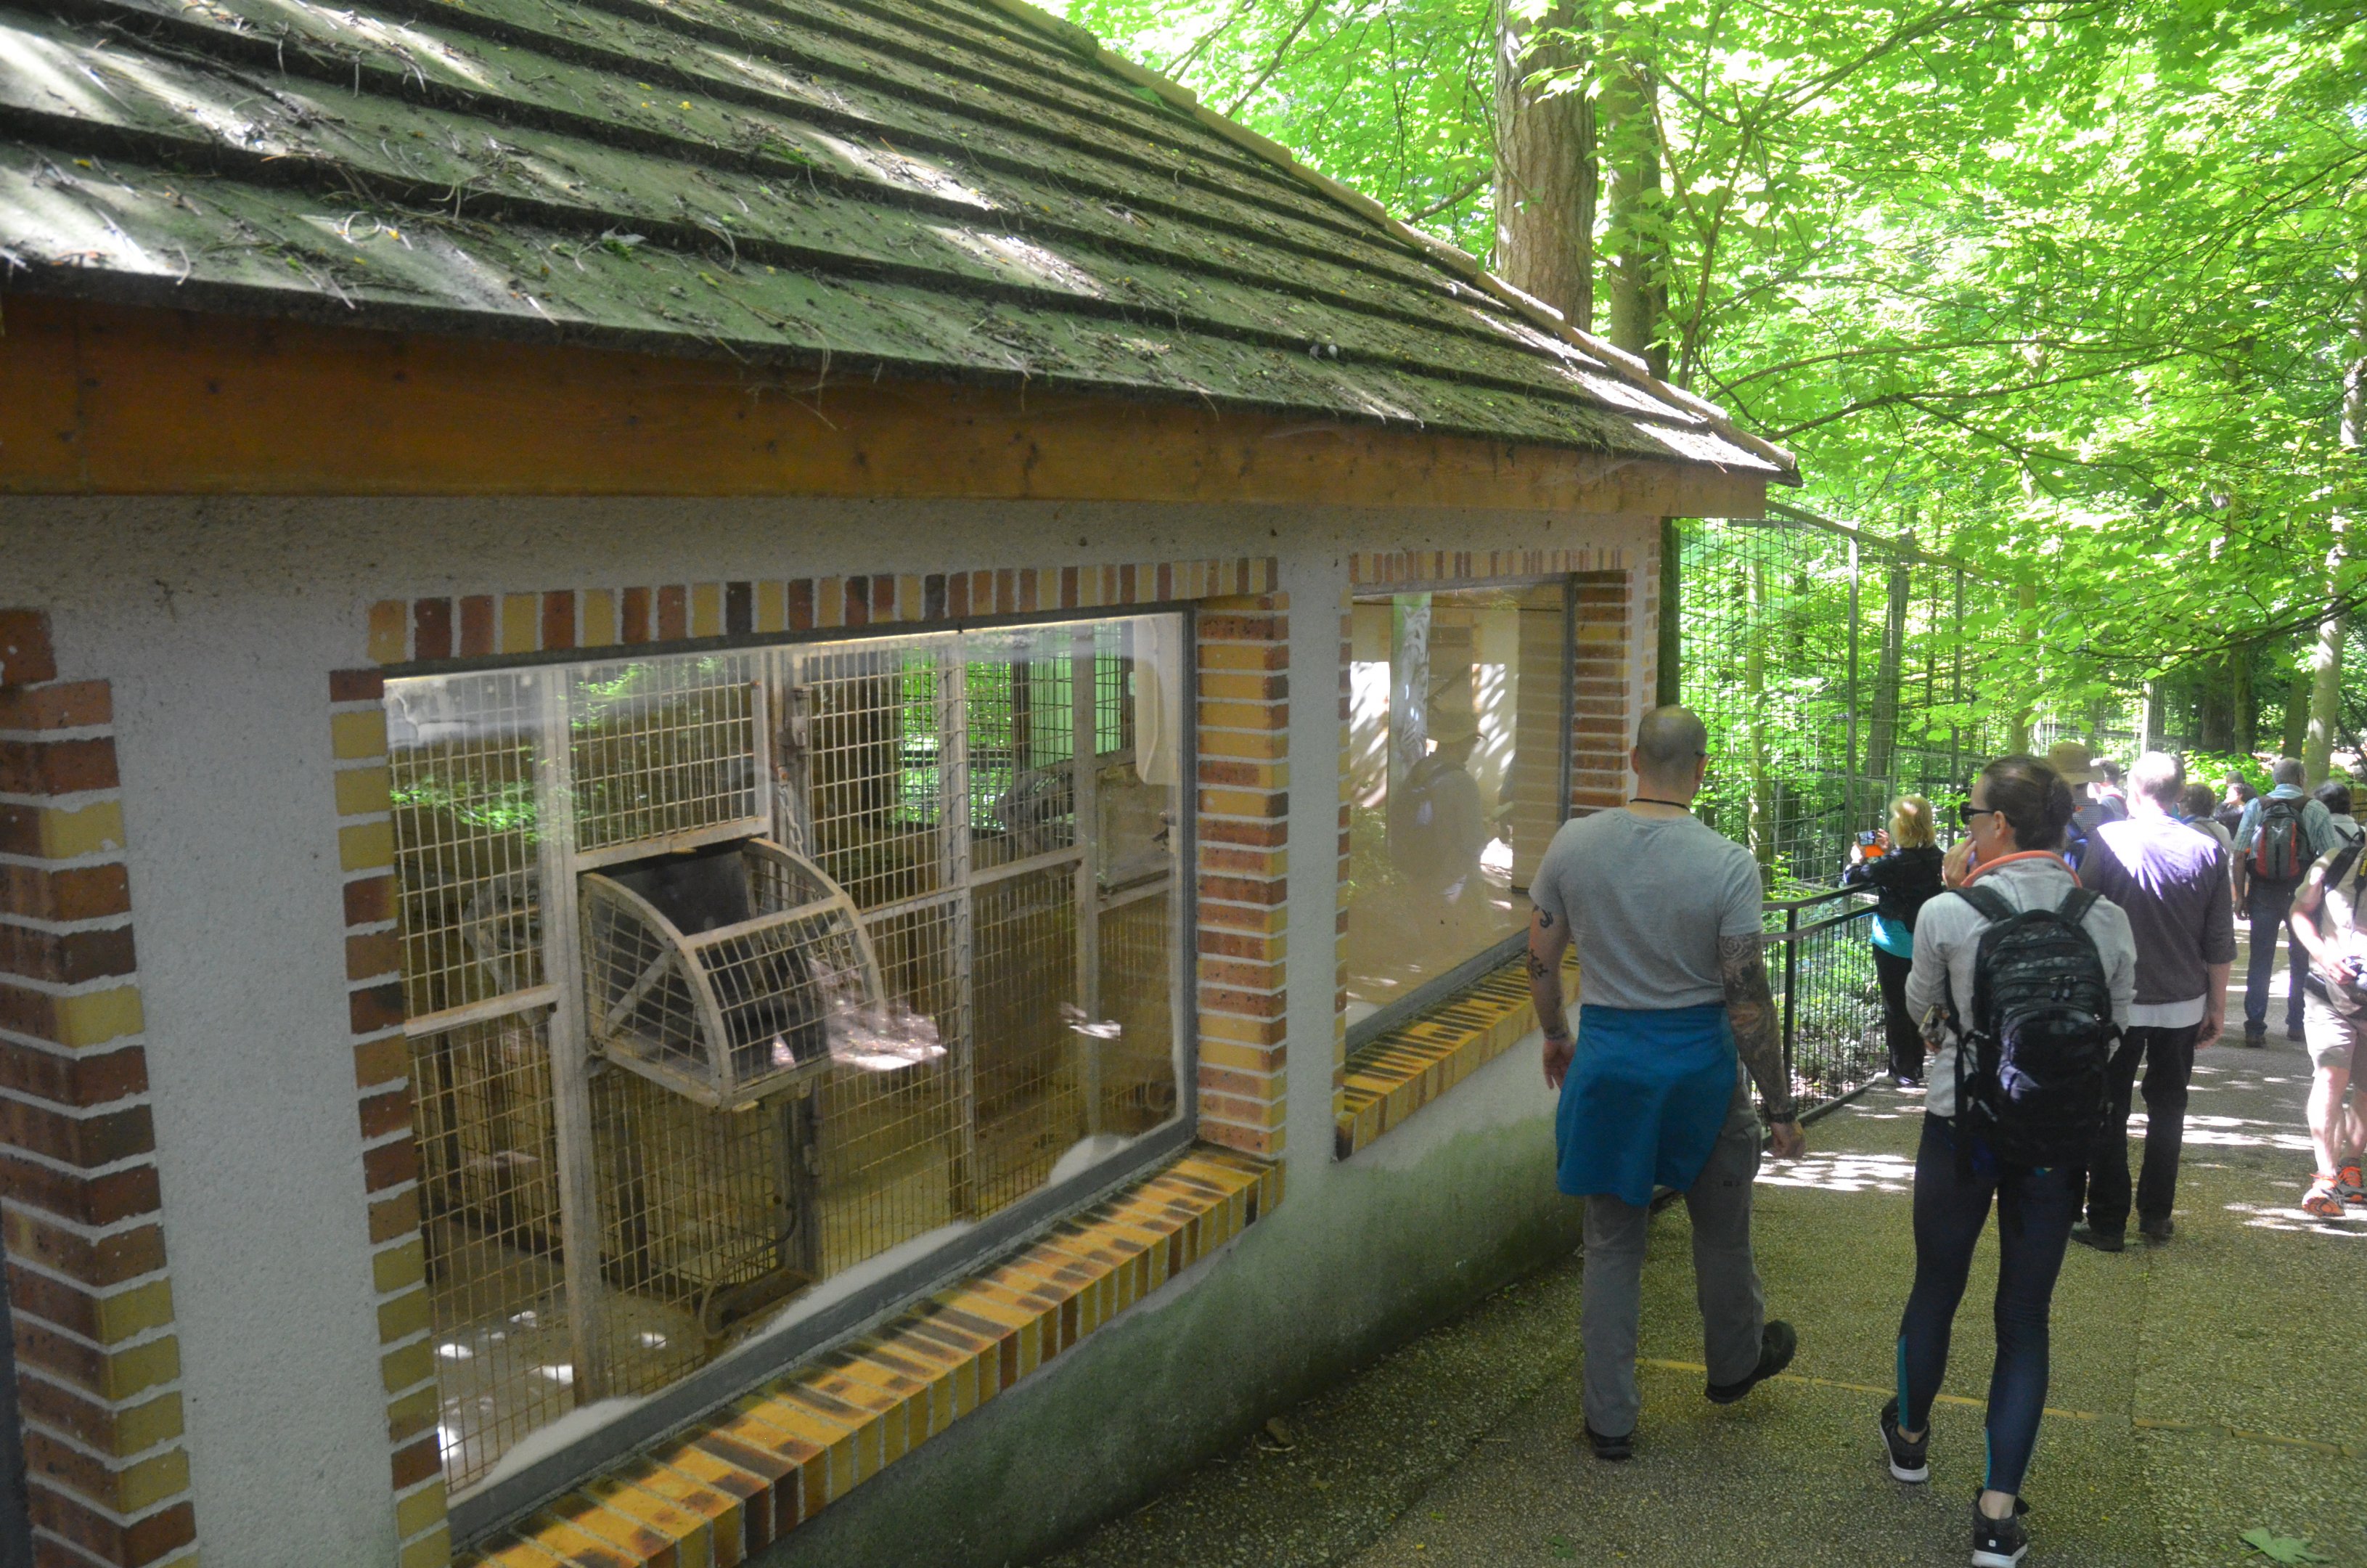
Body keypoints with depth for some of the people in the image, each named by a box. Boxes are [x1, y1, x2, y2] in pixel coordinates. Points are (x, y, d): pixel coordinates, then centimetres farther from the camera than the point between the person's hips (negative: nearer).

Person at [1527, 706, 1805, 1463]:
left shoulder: (1573, 844, -8)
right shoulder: (1729, 864, -16)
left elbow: (1541, 961, 1)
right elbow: (1747, 1001, -14)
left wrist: (1555, 1038, 20)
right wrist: (1782, 1108, -2)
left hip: (1606, 1058, 2)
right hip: (1699, 1059, -1)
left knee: (1611, 1242, 13)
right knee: (1721, 1230, 23)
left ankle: (1610, 1419, 21)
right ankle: (1735, 1363, 47)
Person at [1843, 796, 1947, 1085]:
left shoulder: (1894, 863, -25)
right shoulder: (1934, 857, -4)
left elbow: (1851, 878, -17)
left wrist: (1857, 860, 3)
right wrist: (1890, 851, 18)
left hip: (1893, 943, -7)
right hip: (1922, 940, 7)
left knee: (1896, 1008, 6)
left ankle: (1903, 1070, 13)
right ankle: (1916, 1066, 28)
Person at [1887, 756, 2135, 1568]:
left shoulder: (1948, 912, -15)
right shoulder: (2107, 917, -6)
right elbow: (2114, 1025, 5)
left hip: (1960, 1127, -2)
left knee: (1936, 1287, 18)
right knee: (2026, 1314, 10)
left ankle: (1910, 1436, 40)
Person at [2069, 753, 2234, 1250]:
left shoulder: (2109, 840, -11)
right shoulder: (2208, 850, -2)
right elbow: (2220, 943, 2)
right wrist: (2217, 1004, 12)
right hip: (2183, 1004, 3)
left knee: (2109, 1112, 6)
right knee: (2167, 1110, 17)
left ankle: (2107, 1223, 9)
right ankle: (2156, 1215, 24)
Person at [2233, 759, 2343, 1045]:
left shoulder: (2255, 807, -3)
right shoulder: (2315, 809, -6)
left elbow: (2239, 856, -5)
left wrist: (2241, 895, 1)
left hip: (2263, 893, 1)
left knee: (2260, 960, 5)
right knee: (2303, 961, 16)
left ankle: (2255, 1029, 3)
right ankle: (2297, 1024, 24)